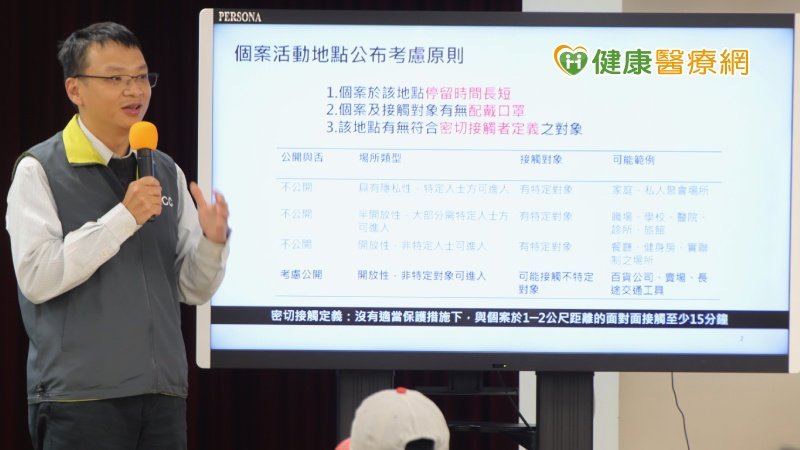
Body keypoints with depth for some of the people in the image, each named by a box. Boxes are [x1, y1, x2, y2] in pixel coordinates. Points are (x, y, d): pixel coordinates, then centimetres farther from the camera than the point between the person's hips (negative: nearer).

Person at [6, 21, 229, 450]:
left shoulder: (167, 173, 11)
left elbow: (192, 289, 11)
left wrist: (213, 240, -9)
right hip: (80, 398, -5)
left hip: (163, 397, 5)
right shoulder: (40, 170, -3)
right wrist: (123, 218, -18)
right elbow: (36, 277, -15)